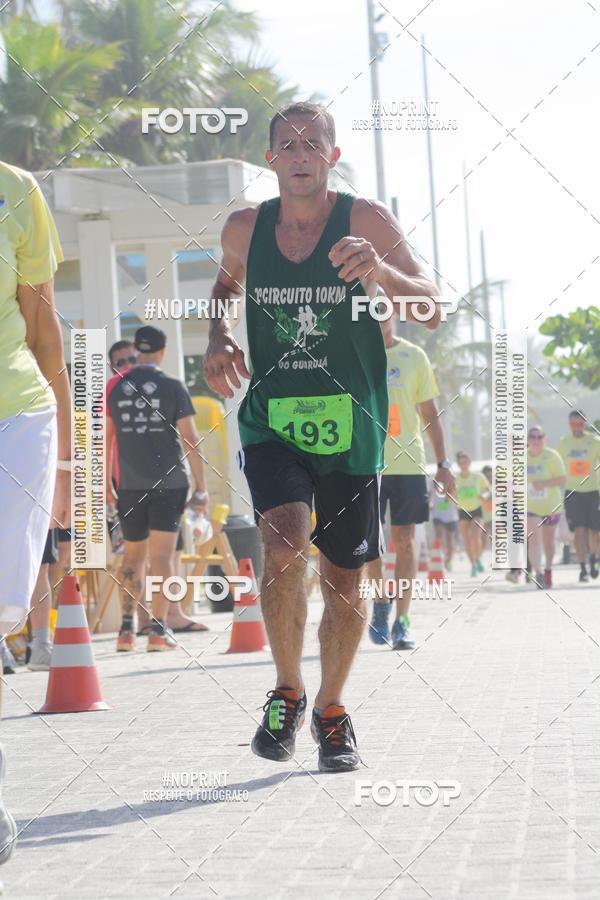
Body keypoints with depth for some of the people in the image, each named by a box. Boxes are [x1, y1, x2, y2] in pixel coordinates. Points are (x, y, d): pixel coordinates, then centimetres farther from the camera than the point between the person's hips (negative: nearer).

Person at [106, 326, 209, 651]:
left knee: (132, 554, 12)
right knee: (162, 554, -1)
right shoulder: (172, 387, -2)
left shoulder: (115, 389, 5)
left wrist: (106, 484, 16)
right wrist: (201, 486, 1)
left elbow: (104, 438, 8)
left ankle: (126, 628, 5)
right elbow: (190, 438, -4)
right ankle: (158, 629, -6)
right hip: (169, 482, -2)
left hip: (130, 485, 2)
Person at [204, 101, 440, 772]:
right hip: (271, 419, 0)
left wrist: (380, 271, -31)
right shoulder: (244, 228, 1)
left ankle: (331, 711, 31)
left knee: (344, 578, 8)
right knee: (285, 541, -25)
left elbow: (432, 310, -13)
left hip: (350, 423, 0)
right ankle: (287, 691, -3)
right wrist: (219, 337, 5)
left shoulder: (366, 221, -7)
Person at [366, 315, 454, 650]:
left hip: (409, 462, 0)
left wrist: (443, 463, 3)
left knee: (405, 538, -1)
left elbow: (430, 414, 9)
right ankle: (380, 602, 22)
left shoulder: (414, 356, 7)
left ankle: (402, 621, 3)